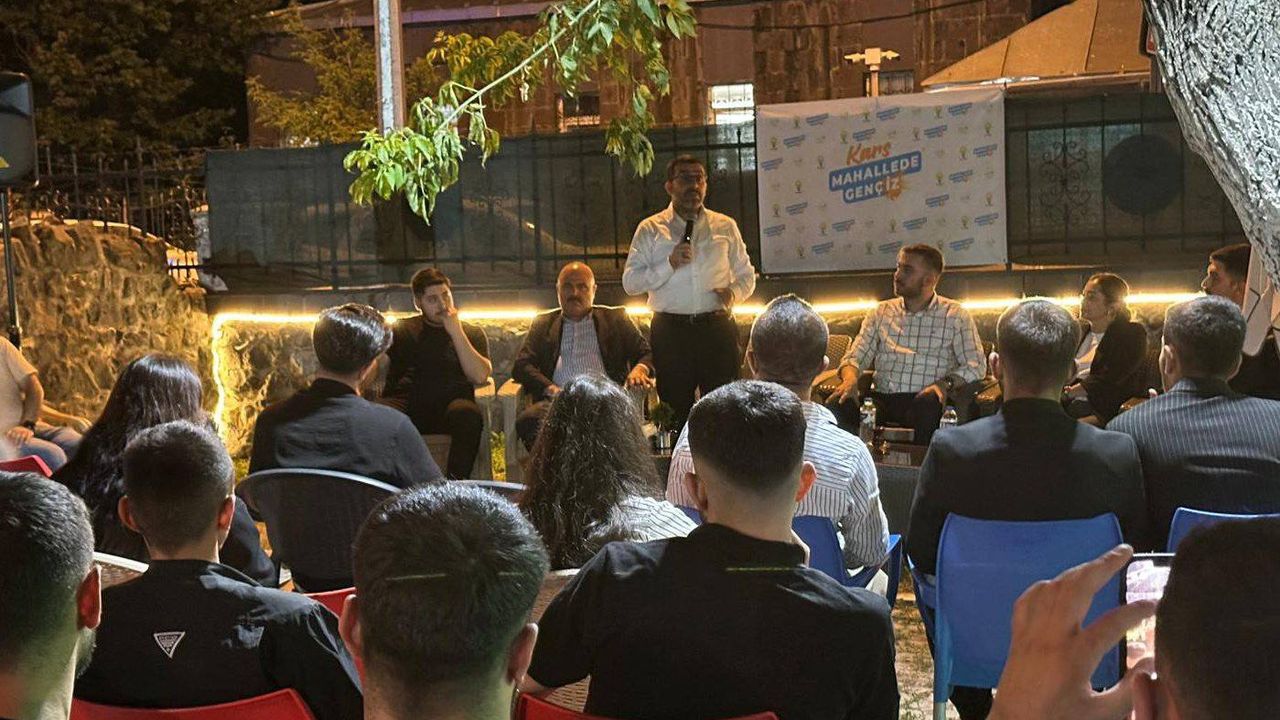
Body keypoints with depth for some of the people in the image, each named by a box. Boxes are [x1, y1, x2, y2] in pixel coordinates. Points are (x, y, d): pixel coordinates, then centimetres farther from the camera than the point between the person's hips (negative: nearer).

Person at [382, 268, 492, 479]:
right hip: (407, 404, 1)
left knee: (468, 414, -37)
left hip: (451, 403, 0)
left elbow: (480, 376, 2)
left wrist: (456, 332, -1)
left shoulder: (471, 333, 19)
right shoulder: (403, 330, 23)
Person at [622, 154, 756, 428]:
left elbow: (747, 276, 17)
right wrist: (670, 264, -14)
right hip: (670, 331, -1)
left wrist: (734, 292, -5)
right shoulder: (650, 229, 5)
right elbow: (630, 282, -1)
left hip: (717, 327, 1)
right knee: (675, 411, 3)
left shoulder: (725, 227, 11)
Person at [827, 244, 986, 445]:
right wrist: (850, 379, -9)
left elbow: (976, 365, 3)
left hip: (924, 400, -2)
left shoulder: (954, 315, 11)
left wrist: (945, 383, -17)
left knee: (926, 406, -39)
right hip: (881, 400, 2)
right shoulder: (881, 312, 21)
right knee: (838, 404, -29)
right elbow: (855, 357, 15)